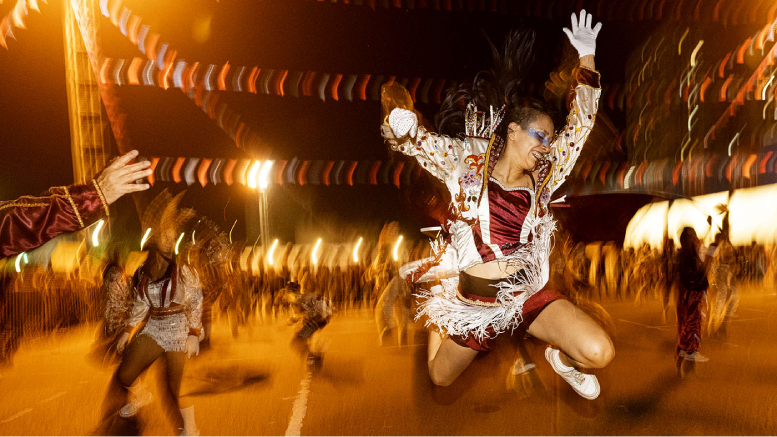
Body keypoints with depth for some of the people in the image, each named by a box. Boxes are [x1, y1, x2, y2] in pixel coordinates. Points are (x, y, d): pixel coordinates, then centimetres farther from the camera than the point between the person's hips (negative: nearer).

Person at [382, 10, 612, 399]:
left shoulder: (542, 179, -1)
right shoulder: (467, 162, -8)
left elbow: (579, 126, 1)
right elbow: (409, 139, -10)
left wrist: (587, 59, -4)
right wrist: (400, 116, -33)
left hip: (525, 295, 1)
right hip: (469, 301, -1)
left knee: (599, 353, -18)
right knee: (440, 379, 18)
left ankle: (562, 360, 19)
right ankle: (437, 318, 49)